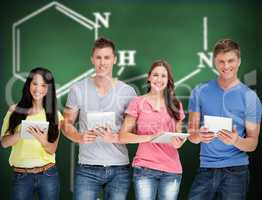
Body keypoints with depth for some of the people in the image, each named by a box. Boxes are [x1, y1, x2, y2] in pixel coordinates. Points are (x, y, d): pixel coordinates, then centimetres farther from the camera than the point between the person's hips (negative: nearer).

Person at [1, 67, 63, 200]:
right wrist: (21, 133, -20)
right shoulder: (15, 110, 1)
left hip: (48, 175, 1)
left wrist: (42, 139, -20)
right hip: (21, 176, 0)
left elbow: (52, 149, 0)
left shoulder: (54, 114, 3)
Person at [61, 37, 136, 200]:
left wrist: (114, 137, -15)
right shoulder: (78, 89, 2)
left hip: (119, 169, 1)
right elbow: (67, 123, 8)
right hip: (87, 168, 0)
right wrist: (80, 137, -13)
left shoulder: (128, 92, 1)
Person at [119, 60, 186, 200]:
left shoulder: (175, 105, 11)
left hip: (172, 170, 3)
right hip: (145, 168, -3)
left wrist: (178, 142, -7)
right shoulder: (137, 103, 2)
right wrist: (150, 137, -17)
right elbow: (122, 136, -4)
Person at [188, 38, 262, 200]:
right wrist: (199, 136, -18)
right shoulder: (200, 92, 4)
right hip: (206, 168, 2)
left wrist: (236, 141, -23)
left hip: (236, 170, -1)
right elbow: (192, 135, 5)